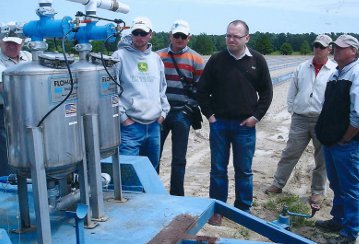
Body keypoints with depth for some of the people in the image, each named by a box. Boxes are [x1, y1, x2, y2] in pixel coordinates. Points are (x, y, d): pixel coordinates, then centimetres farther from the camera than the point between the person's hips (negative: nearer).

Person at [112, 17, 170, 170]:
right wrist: (123, 116, -12)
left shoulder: (156, 58, 14)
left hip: (154, 125, 6)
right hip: (130, 125, -6)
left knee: (152, 169, 17)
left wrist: (163, 112, 11)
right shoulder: (120, 56, -4)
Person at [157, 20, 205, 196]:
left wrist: (190, 107, -6)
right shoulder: (158, 56, 7)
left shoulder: (195, 59, 2)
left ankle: (177, 196, 18)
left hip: (182, 114, -1)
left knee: (179, 159, 6)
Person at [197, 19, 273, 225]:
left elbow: (267, 92, 5)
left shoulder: (257, 60, 0)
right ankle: (217, 210, 21)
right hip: (219, 123, 1)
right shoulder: (216, 60, 0)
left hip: (245, 125, 0)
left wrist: (256, 116, -3)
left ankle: (243, 210, 25)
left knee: (244, 170, 9)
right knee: (218, 169, 8)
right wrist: (209, 114, -1)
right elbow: (203, 90, 6)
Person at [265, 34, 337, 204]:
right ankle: (278, 184, 21)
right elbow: (292, 91, 12)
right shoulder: (302, 68, 6)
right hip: (300, 119, 2)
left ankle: (317, 191, 25)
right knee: (290, 153, 9)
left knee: (321, 158, 10)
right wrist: (292, 110, 7)